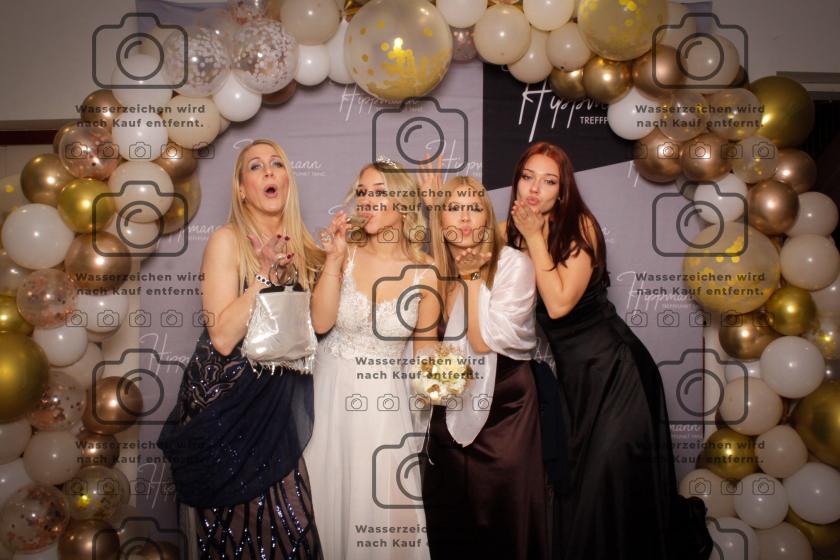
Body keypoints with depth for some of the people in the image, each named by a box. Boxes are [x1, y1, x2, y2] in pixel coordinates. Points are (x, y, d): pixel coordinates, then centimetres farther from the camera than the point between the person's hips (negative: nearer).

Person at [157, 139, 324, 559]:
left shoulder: (299, 245, 6)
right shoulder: (227, 241, -11)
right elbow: (222, 337, -19)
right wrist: (265, 272, -22)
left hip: (277, 402, 5)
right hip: (227, 402, -5)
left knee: (286, 525, 8)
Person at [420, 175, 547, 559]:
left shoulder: (514, 264, -12)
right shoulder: (433, 268, 2)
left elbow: (484, 340, -18)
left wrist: (472, 276, -16)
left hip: (504, 402, -4)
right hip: (450, 407, 5)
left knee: (503, 520, 6)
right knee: (449, 524, 15)